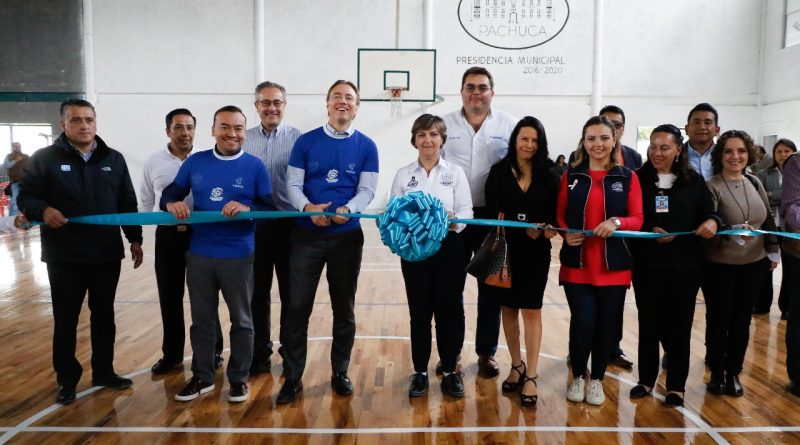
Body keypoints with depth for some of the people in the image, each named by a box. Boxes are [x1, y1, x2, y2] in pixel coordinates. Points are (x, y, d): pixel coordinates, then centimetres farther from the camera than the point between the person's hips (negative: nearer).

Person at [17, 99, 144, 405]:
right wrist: (43, 210, -24)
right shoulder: (44, 159, -2)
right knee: (66, 320, 7)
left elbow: (128, 204, 11)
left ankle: (104, 371, 27)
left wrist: (134, 239, 8)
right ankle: (67, 380, 22)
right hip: (64, 257, -3)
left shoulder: (114, 159, 8)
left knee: (104, 316, 13)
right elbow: (25, 198, -2)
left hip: (107, 254, 3)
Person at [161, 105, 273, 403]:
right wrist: (172, 204, -16)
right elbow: (169, 194, 7)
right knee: (202, 319, 15)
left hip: (238, 257, -2)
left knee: (241, 320, 10)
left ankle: (239, 379, 26)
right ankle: (202, 377, 30)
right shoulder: (195, 162, 3)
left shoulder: (255, 166, -5)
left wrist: (247, 208, -27)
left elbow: (270, 209, -7)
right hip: (199, 254, 3)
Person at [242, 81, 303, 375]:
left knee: (290, 293, 8)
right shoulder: (244, 140, 6)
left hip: (288, 224, -2)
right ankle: (259, 352, 26)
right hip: (254, 224, 3)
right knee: (257, 292, 12)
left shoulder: (299, 139, -2)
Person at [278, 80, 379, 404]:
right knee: (297, 307, 0)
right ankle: (292, 377, 13)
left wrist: (347, 210, -23)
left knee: (344, 308, 10)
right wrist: (307, 207, -21)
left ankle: (340, 373, 25)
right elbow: (293, 184, -1)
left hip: (347, 236, 1)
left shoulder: (366, 146, 3)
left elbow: (367, 190, -3)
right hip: (307, 234, 0)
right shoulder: (306, 142, 3)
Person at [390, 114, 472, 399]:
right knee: (419, 312, 7)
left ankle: (450, 371, 21)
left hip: (449, 249, -1)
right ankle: (420, 372, 21)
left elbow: (467, 209, -3)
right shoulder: (403, 175, 7)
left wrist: (456, 221, -24)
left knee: (449, 310, 5)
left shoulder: (456, 172, 5)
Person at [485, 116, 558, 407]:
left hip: (536, 252, 0)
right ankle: (517, 366, 29)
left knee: (531, 310, 0)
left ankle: (531, 377, 8)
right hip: (506, 250, 1)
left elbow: (553, 214, 2)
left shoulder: (547, 176, 3)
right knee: (509, 308, 11)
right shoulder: (499, 172, 0)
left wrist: (547, 229, -20)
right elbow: (493, 213, -7)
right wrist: (526, 229, -19)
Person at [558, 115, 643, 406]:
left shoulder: (628, 177, 4)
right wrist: (566, 233, -14)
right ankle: (577, 377, 19)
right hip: (577, 264, 0)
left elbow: (637, 219, 0)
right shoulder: (570, 176, 5)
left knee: (606, 323, 6)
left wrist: (616, 222, -20)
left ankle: (597, 380, 27)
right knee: (582, 322, -5)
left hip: (614, 266, 1)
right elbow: (560, 217, 6)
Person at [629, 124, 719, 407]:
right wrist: (650, 230, -17)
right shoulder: (638, 179, 0)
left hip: (685, 266, 0)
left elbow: (708, 215, 6)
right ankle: (646, 380, 24)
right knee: (648, 323, 9)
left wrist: (712, 222, -16)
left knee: (678, 325, 7)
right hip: (647, 265, 0)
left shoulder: (694, 182, 3)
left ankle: (676, 386, 20)